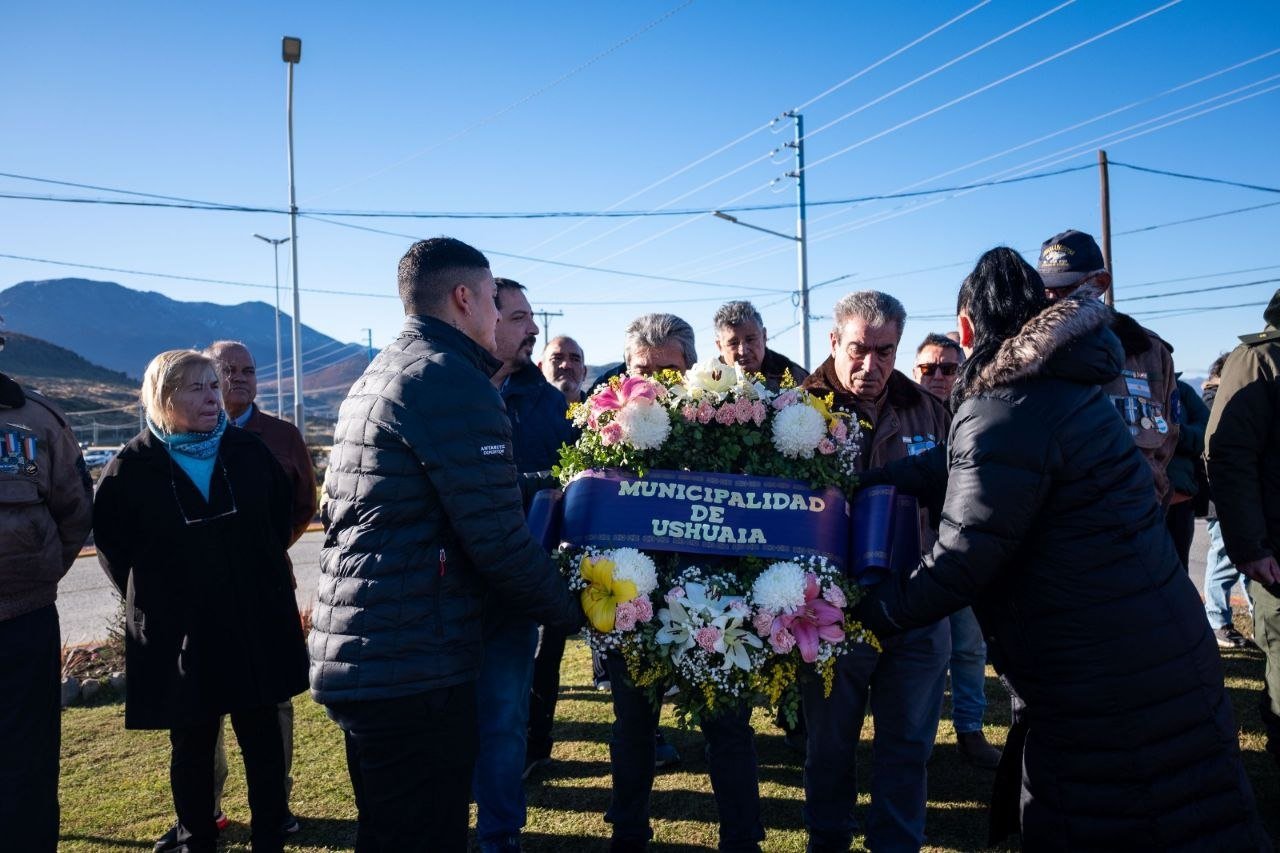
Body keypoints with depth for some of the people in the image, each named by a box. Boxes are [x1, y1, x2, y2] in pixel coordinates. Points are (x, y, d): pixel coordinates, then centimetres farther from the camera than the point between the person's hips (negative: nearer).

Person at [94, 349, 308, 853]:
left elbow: (282, 514, 12)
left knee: (263, 741, 10)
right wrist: (151, 598, 3)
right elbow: (110, 543, 4)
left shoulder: (248, 451, -1)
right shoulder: (132, 467, -6)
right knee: (192, 749, 12)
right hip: (178, 636, -1)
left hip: (256, 626, 2)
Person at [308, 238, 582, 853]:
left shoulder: (375, 377, 15)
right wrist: (569, 610, -3)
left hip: (352, 657, 10)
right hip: (413, 669, -10)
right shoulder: (453, 381, -15)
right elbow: (498, 537, -19)